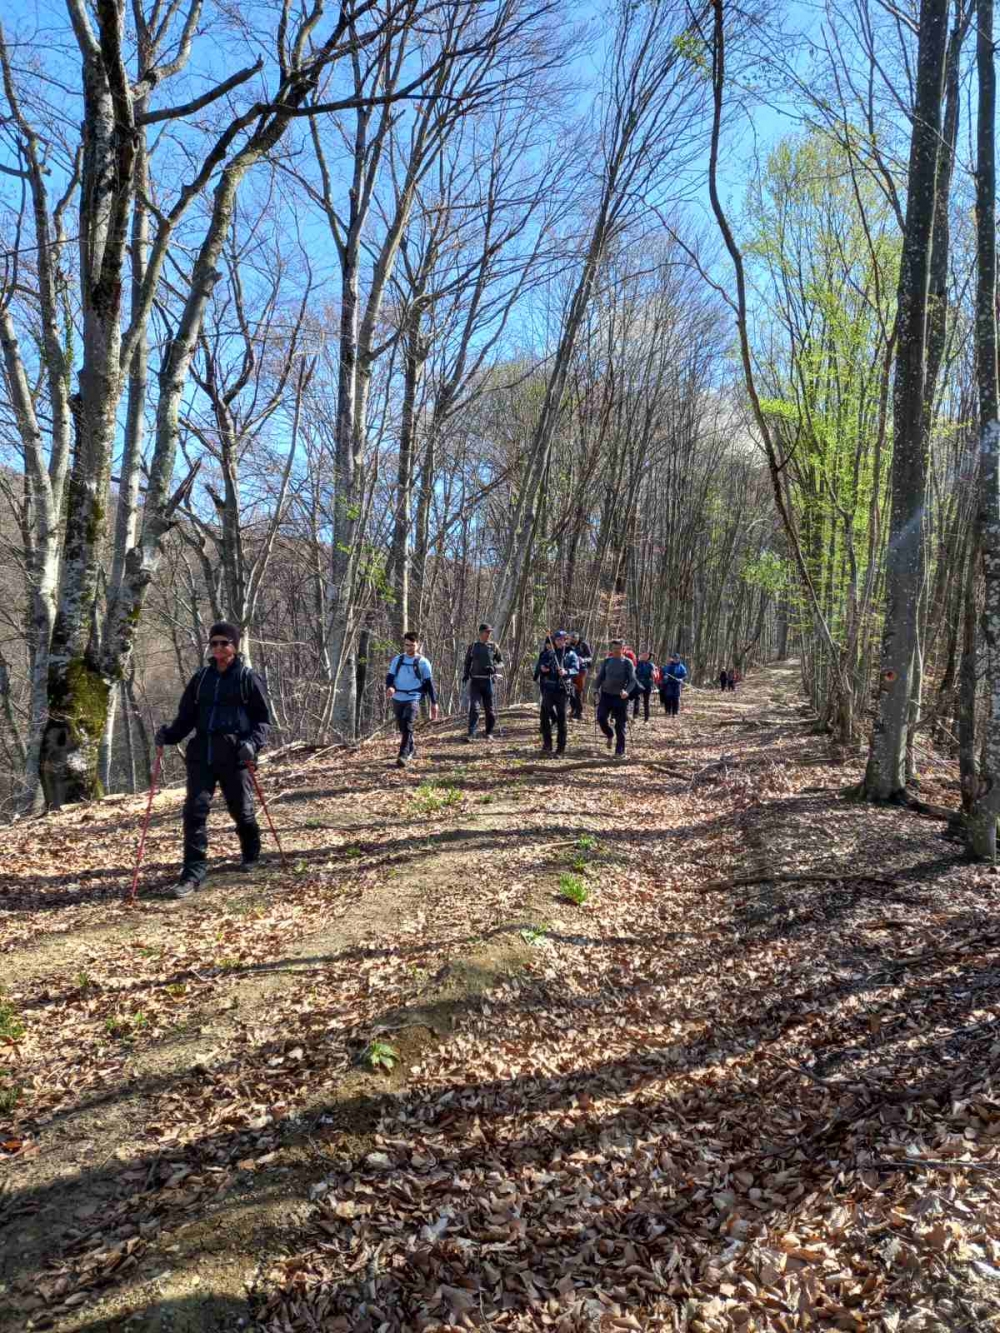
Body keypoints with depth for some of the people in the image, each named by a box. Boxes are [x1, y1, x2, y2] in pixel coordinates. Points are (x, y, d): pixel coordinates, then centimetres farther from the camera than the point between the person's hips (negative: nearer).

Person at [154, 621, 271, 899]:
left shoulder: (248, 678, 1)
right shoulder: (200, 678, 13)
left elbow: (263, 717, 0)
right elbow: (186, 717, 15)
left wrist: (253, 743, -17)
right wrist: (169, 735, -4)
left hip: (236, 756, -3)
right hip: (201, 754, 3)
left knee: (241, 810, 7)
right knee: (195, 809, -8)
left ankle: (251, 856, 36)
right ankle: (193, 873, -5)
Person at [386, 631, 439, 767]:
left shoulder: (423, 662, 0)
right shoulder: (397, 660, 8)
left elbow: (429, 683, 2)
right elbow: (390, 676, 6)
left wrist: (434, 702, 0)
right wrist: (389, 687, -17)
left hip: (413, 699, -4)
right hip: (397, 699, 4)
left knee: (408, 727, -20)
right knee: (402, 729, 14)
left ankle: (403, 756, -25)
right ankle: (412, 751, 34)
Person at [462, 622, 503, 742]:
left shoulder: (493, 647, 5)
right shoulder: (472, 646, 9)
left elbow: (501, 662, 9)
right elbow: (467, 663, 16)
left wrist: (494, 667, -12)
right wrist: (465, 674, 0)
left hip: (488, 681, 0)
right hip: (475, 681, 0)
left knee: (490, 708, 6)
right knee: (474, 707, -10)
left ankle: (489, 733, 20)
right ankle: (471, 734, -12)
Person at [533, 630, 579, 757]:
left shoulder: (571, 654, 3)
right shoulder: (548, 653, 12)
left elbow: (576, 669, -11)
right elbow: (538, 666, 17)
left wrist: (566, 672, -31)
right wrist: (541, 668, -7)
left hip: (563, 690, -3)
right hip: (548, 689, 3)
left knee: (561, 718, 0)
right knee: (545, 716, 2)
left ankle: (561, 747, 6)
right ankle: (547, 744, 14)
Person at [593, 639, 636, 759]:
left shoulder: (627, 663, -3)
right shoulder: (607, 661, 8)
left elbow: (632, 681, -7)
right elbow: (600, 677, 11)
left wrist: (627, 691, -26)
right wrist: (596, 690, -4)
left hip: (620, 697, -3)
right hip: (606, 695, 3)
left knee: (620, 725, -1)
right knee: (601, 718, -10)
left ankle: (620, 752, 7)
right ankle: (610, 735, 21)